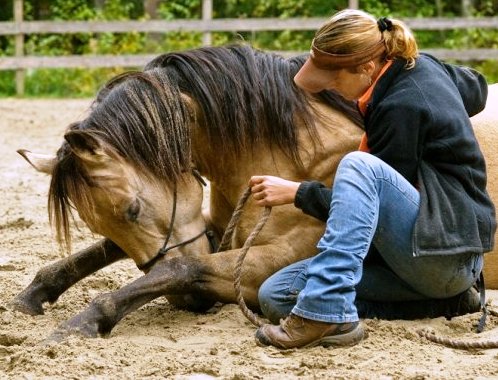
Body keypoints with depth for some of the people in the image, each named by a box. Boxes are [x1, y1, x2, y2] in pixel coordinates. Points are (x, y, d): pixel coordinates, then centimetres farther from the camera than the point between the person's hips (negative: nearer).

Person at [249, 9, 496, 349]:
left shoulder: (402, 107, -18)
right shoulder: (423, 66, 8)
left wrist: (297, 192, -12)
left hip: (450, 254, -10)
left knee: (358, 164, -32)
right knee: (275, 294, -1)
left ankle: (325, 314, -36)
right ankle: (443, 300, -3)